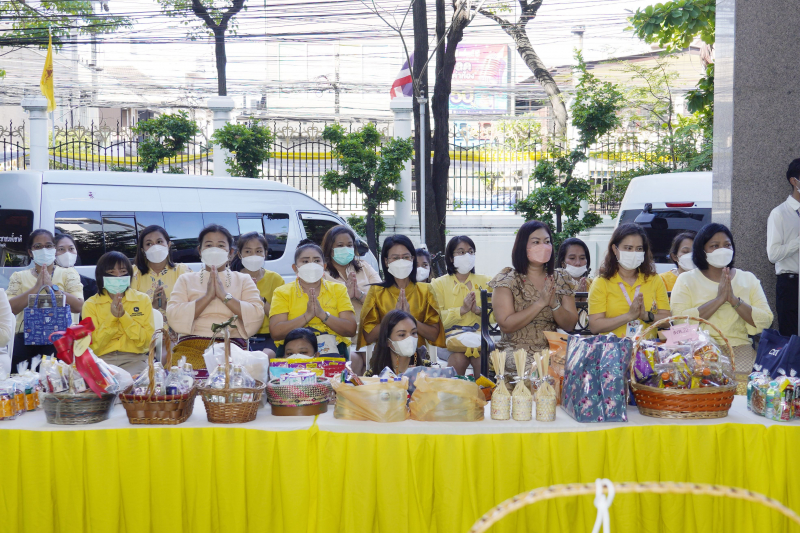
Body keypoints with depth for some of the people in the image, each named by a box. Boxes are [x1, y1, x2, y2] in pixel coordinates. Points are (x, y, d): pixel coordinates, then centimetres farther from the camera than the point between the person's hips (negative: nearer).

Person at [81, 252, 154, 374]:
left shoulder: (143, 300, 9)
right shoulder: (90, 305, 7)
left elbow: (145, 342, 0)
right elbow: (94, 347, -2)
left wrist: (123, 316, -11)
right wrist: (112, 317, -12)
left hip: (134, 359, 0)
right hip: (102, 359, 0)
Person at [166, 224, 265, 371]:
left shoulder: (243, 280, 20)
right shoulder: (186, 279, 21)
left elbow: (257, 317, 1)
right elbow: (173, 318, 2)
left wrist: (225, 295, -5)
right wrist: (207, 296, -5)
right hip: (192, 346, 1)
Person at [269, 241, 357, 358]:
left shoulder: (338, 290, 17)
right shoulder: (282, 292, 12)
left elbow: (351, 330, 4)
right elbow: (276, 333, -3)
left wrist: (322, 314, -9)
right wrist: (307, 315, -12)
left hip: (333, 350, 1)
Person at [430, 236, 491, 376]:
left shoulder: (485, 281, 19)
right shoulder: (439, 284, 13)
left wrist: (478, 310, -11)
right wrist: (462, 310, -13)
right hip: (449, 337, -1)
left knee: (482, 358, -32)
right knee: (459, 358, -34)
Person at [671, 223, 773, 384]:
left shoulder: (748, 279, 16)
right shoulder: (686, 280, 7)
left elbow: (765, 321, 4)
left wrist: (734, 300, -9)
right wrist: (718, 299, -11)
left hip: (740, 351, 2)